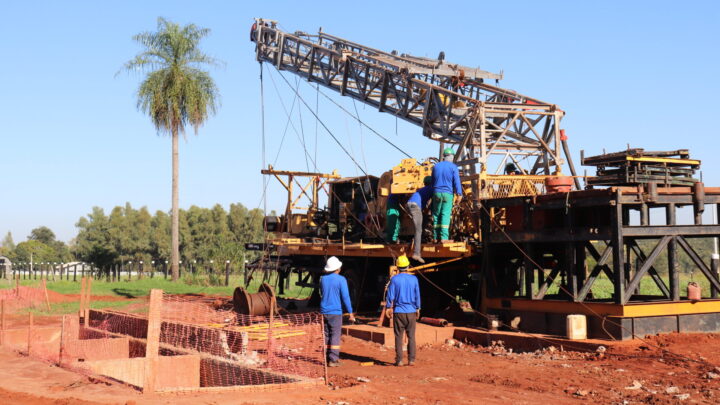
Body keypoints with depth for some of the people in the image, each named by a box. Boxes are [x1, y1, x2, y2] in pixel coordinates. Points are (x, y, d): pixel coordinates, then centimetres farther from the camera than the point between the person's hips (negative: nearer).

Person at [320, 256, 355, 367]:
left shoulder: (323, 279, 7)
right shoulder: (341, 280, -10)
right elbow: (345, 297, -12)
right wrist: (350, 313, -7)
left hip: (324, 311, 5)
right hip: (335, 312, -5)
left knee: (326, 335, 12)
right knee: (335, 335, -2)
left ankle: (327, 358, 15)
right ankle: (333, 360, -7)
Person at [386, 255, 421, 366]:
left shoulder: (394, 279, -6)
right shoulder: (414, 279, -1)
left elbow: (390, 295, -5)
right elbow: (417, 296, 3)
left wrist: (388, 308, 5)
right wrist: (418, 309, 13)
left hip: (398, 312, -1)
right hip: (411, 311, 1)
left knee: (399, 337, 4)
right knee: (411, 336, 8)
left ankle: (399, 360, 3)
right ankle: (411, 359, 5)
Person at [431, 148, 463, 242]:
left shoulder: (436, 166, 11)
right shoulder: (453, 167, -3)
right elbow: (457, 181, -12)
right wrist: (459, 194, -14)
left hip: (436, 193, 4)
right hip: (448, 194, -4)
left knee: (436, 214, 9)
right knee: (446, 215, -7)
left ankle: (436, 237, 7)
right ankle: (444, 237, -16)